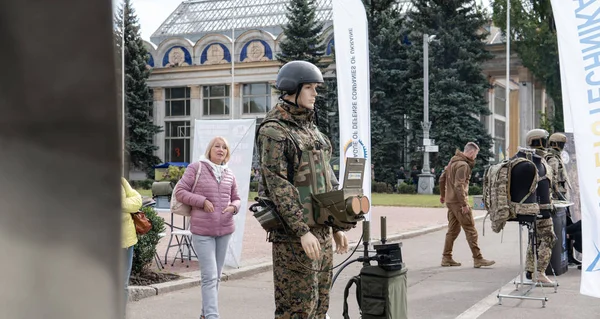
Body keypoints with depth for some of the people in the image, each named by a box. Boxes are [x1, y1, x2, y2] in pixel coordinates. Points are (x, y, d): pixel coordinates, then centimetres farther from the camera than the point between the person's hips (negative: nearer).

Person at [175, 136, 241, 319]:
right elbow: (180, 192, -5)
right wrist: (202, 201, -16)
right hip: (202, 230, -6)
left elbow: (236, 199, 20)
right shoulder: (196, 167, -4)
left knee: (216, 276, 13)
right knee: (209, 276, -12)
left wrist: (233, 207, -3)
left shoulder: (229, 174, 11)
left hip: (225, 230, 6)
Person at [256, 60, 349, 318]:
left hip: (320, 229, 8)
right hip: (293, 231, -8)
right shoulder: (273, 130, -10)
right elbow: (278, 185, -17)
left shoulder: (310, 128, 16)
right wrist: (303, 231, -22)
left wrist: (336, 227, 16)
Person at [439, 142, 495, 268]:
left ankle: (446, 258, 16)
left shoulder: (453, 162, 13)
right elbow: (459, 185, -23)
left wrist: (442, 194, 30)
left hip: (450, 200, 9)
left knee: (452, 230, 14)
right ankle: (478, 259, -3)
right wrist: (464, 204, -21)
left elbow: (442, 179, 20)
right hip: (458, 201, -9)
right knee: (470, 230, -5)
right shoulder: (463, 165, -16)